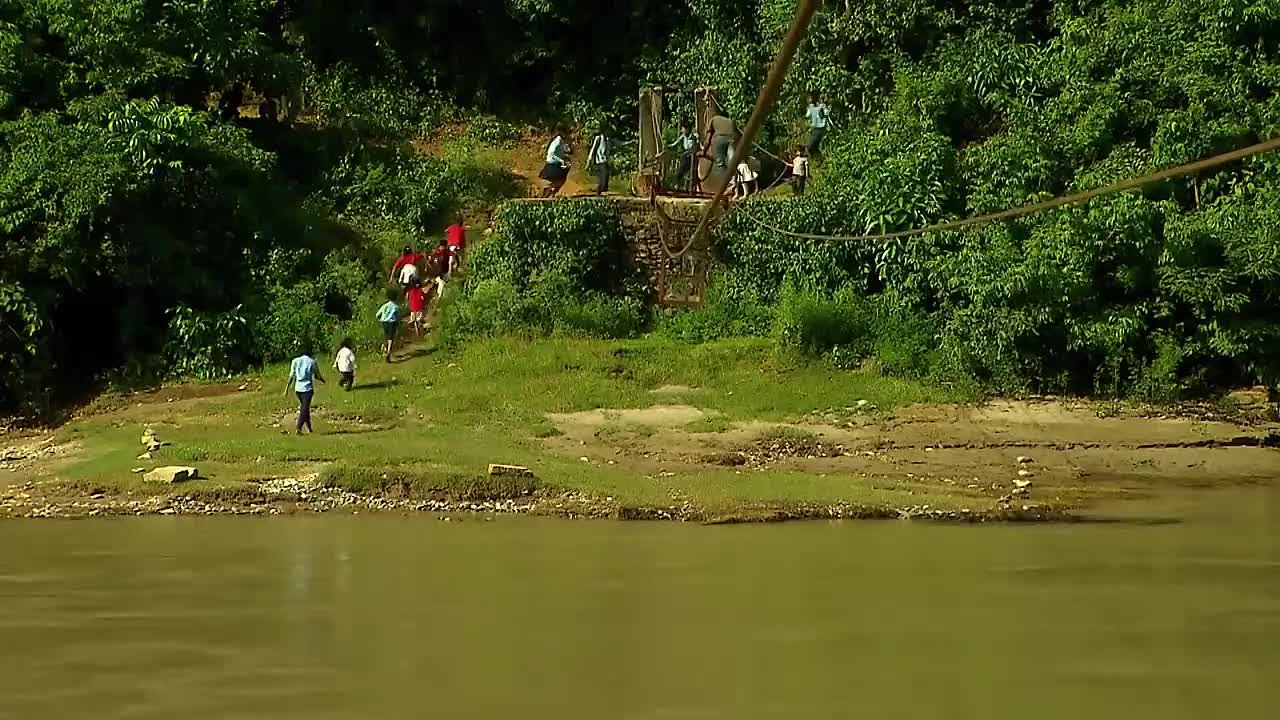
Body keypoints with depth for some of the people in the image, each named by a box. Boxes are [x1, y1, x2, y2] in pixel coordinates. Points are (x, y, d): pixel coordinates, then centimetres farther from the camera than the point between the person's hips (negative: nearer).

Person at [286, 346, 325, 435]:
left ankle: (309, 428, 21)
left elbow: (292, 375, 2)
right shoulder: (312, 362, -1)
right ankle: (299, 428, -21)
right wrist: (323, 380, 29)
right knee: (304, 409, -7)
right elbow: (317, 376, 8)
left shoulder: (295, 361, 5)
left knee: (304, 408, 17)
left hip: (298, 388, 4)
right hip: (308, 388, -4)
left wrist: (288, 386, 7)